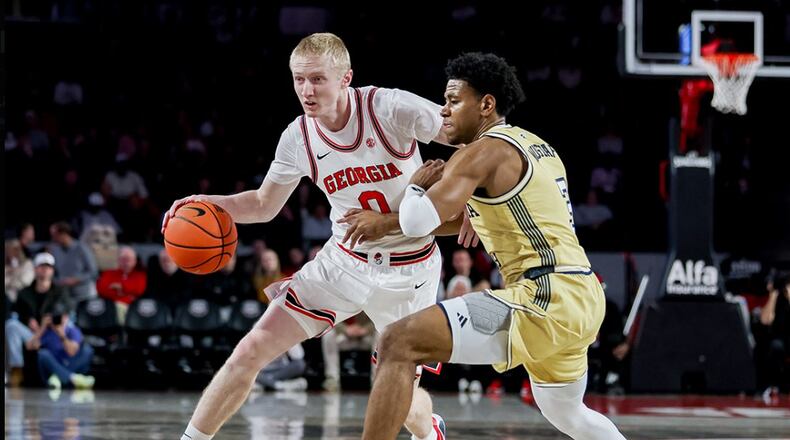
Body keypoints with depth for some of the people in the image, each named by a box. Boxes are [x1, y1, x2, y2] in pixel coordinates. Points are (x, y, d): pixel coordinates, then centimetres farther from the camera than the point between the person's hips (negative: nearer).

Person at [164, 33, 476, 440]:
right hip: (343, 262, 3)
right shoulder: (298, 138, -7)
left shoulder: (391, 108, -21)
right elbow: (264, 204, 9)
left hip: (409, 269, -3)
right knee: (251, 352, -7)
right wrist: (207, 204, -8)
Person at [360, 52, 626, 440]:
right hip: (583, 299, 10)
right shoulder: (534, 147, 23)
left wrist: (417, 186, 8)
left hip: (544, 298, -10)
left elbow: (417, 222, -15)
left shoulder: (483, 152, -5)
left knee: (398, 345, -16)